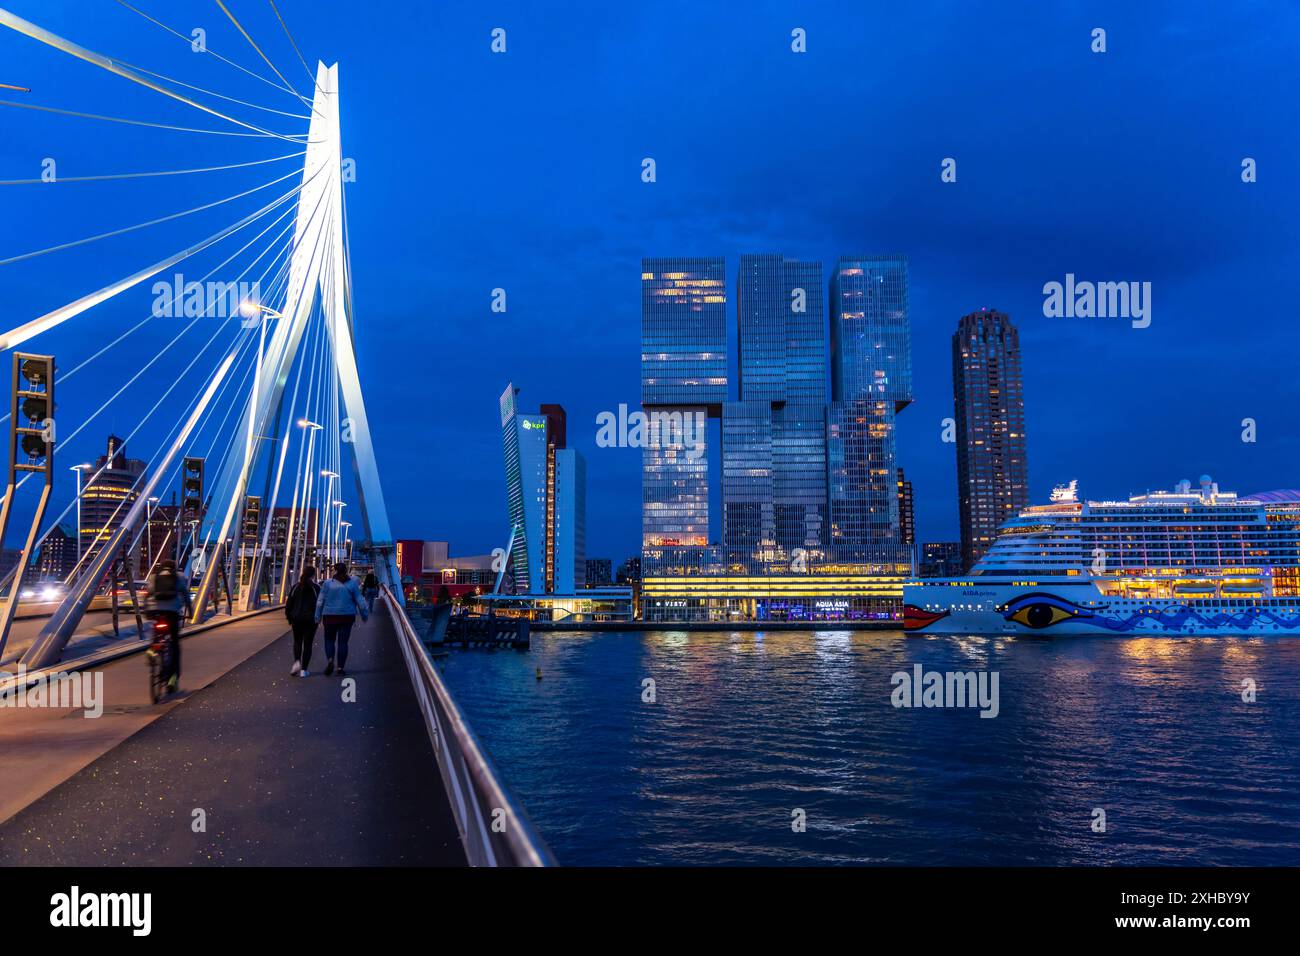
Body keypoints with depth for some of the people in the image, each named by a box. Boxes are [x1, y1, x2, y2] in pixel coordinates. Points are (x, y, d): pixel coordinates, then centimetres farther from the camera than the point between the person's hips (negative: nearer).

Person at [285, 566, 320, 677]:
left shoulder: (296, 587, 2)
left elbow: (289, 604, 3)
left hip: (296, 618, 2)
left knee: (297, 641, 19)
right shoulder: (316, 588, -6)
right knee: (307, 643, 4)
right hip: (310, 619, -2)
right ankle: (303, 670, 2)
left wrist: (289, 617, 13)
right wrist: (317, 618, 6)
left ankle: (297, 662, -4)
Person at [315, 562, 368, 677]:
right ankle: (341, 668, 5)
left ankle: (330, 659, -12)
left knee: (329, 640, 13)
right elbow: (359, 601, 3)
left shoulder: (328, 583, -2)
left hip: (330, 616, 0)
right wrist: (364, 614, 13)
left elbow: (320, 601, 0)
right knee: (343, 641, 6)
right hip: (347, 616, 1)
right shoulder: (352, 583, 0)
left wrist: (318, 617, 6)